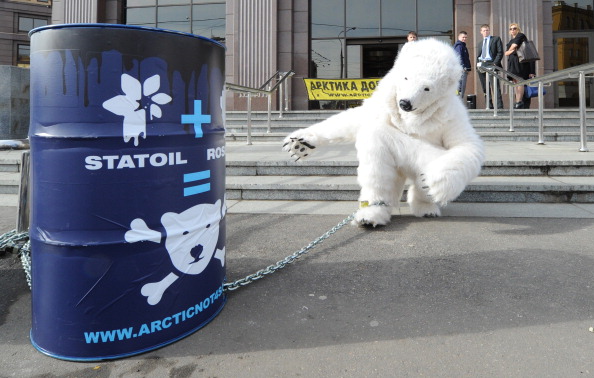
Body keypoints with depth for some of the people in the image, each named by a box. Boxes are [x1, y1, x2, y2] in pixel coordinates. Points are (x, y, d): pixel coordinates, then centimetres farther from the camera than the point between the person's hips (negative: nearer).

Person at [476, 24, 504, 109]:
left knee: (495, 86, -13)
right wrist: (478, 63, 4)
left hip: (491, 64, -5)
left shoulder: (496, 39, 9)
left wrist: (495, 63, -13)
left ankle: (499, 106, -16)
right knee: (485, 88, 3)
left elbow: (500, 52, 0)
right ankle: (489, 106, 7)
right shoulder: (480, 43, 25)